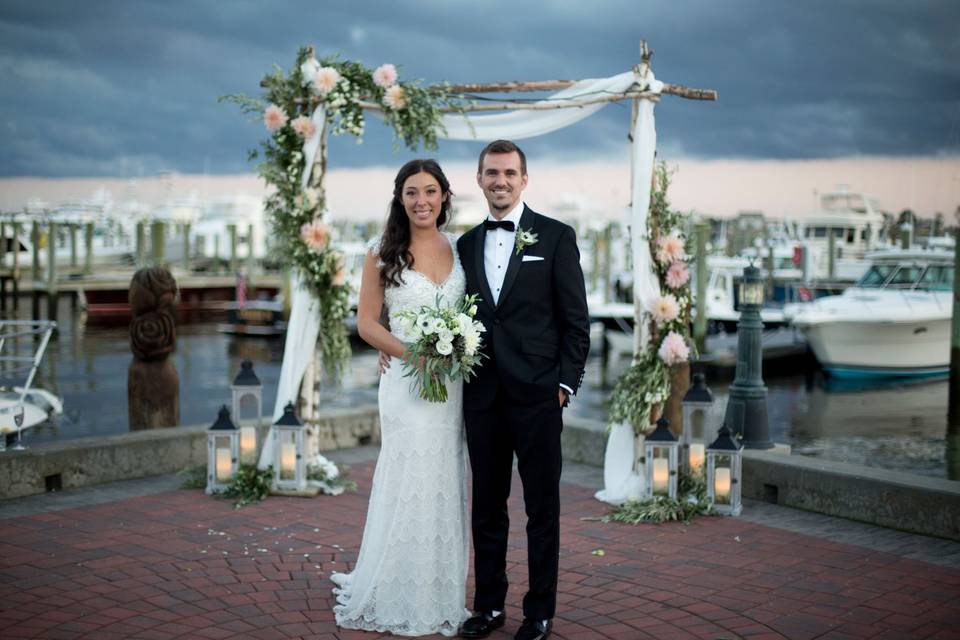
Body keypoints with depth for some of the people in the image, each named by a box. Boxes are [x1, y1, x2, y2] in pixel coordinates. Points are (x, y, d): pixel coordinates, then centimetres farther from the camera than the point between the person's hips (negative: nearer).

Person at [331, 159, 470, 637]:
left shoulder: (458, 248, 7)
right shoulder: (383, 253, -3)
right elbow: (366, 322, -3)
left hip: (451, 382, 4)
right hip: (406, 381, -3)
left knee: (445, 485, 10)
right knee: (411, 483, 0)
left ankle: (440, 594, 24)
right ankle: (401, 600, 17)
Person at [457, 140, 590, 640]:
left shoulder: (556, 237, -1)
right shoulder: (467, 243, 11)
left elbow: (576, 319, -3)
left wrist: (565, 383, -8)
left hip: (536, 395, -4)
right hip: (481, 394, 4)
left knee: (542, 508, 5)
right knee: (487, 505, 12)